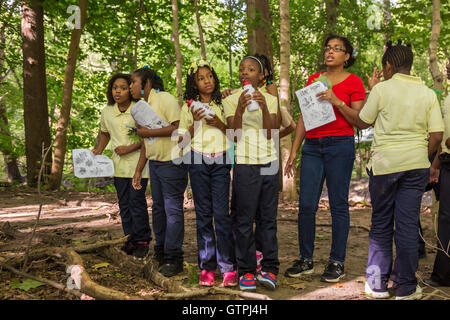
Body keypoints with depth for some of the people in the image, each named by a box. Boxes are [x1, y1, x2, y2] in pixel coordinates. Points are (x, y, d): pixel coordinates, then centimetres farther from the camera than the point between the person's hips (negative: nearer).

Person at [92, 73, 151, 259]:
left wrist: (130, 148, -16)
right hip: (119, 164, 5)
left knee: (136, 201, -6)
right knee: (124, 204, 10)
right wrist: (99, 150, 8)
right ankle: (130, 239, 22)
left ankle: (142, 241, 7)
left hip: (138, 161, -5)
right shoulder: (107, 112, 6)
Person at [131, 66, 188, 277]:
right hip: (154, 163, 9)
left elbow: (178, 128, -23)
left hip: (172, 163, -9)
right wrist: (138, 170, 16)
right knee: (158, 208, 14)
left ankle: (174, 258, 0)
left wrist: (148, 132, -17)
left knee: (172, 209, -5)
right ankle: (160, 252, 25)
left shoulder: (165, 99, -12)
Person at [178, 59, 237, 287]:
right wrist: (195, 121, -8)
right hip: (198, 160, 1)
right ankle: (207, 266, 8)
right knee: (203, 213, 3)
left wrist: (220, 124, -7)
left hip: (220, 160, -1)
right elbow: (184, 138, 7)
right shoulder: (189, 107, 9)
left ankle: (228, 267, -3)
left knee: (221, 212, -7)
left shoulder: (222, 104, 10)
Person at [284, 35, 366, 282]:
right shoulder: (313, 79, 15)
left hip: (340, 145, -4)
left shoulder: (353, 82, 3)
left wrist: (336, 101, -16)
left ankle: (337, 263, 10)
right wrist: (294, 150, 11)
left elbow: (359, 120, -3)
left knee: (338, 204, 0)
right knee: (306, 204, 1)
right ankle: (306, 260, 13)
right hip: (312, 146, 4)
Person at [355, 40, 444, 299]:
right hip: (417, 165, 2)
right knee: (408, 223, 7)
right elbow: (437, 136, 0)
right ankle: (406, 286, 12)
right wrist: (422, 157, 15)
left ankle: (378, 283, 15)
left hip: (385, 163, -2)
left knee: (381, 223, 10)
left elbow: (362, 123, 4)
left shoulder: (382, 89, -5)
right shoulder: (428, 93, 4)